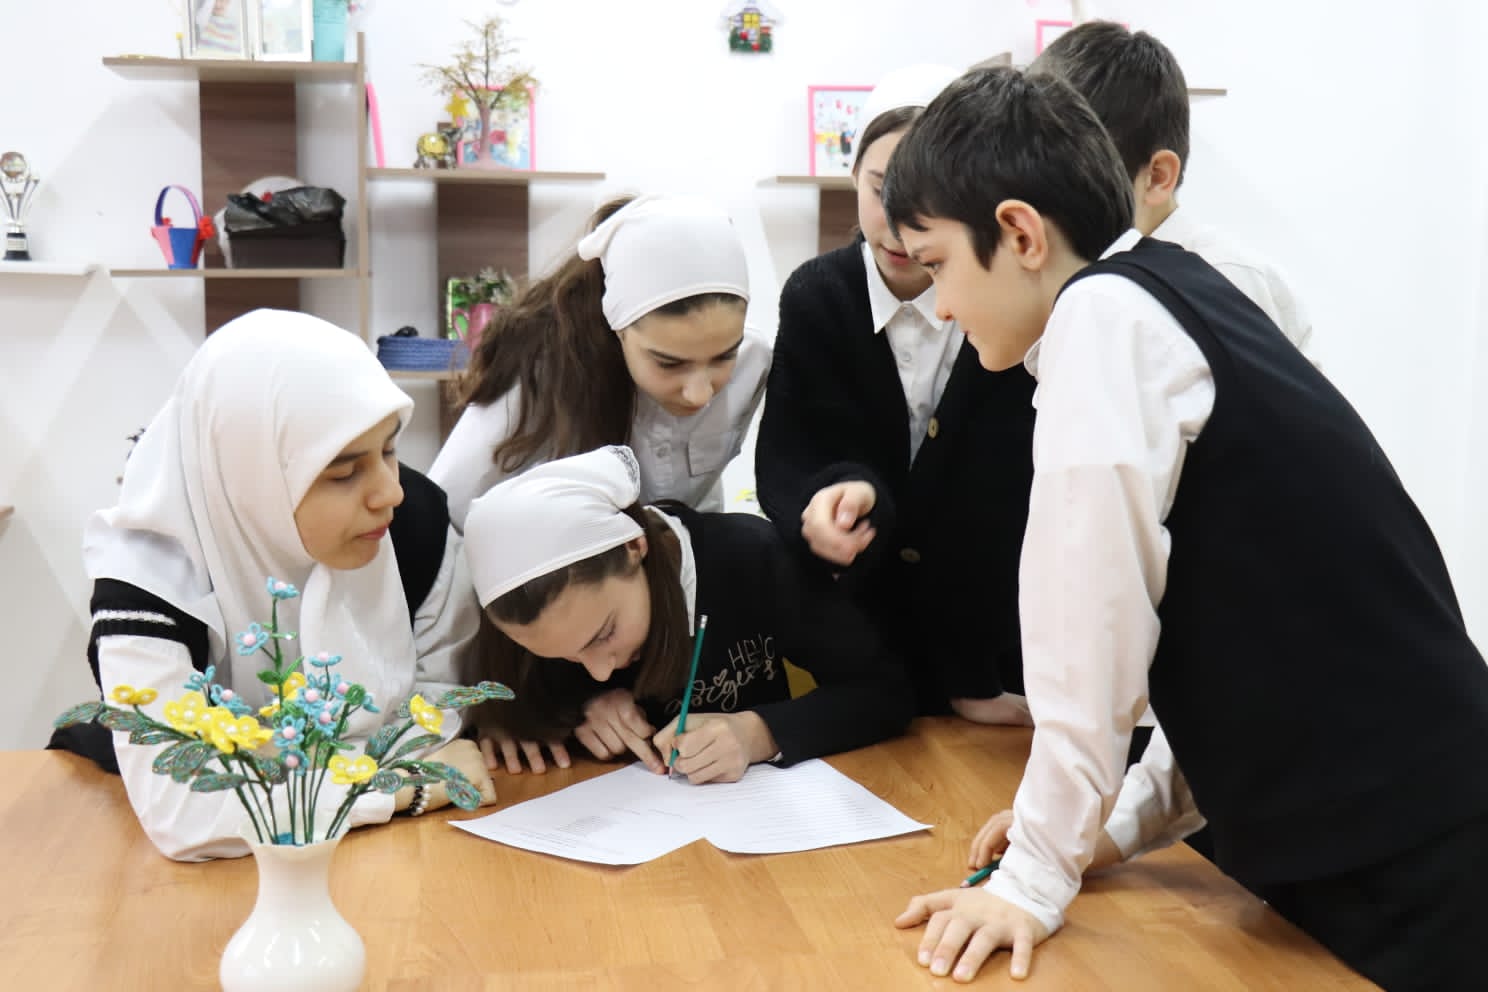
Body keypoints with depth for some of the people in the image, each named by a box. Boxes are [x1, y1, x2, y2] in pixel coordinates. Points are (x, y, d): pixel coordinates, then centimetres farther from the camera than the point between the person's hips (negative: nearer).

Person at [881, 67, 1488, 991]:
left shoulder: (1105, 311, -14)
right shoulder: (1179, 303, 12)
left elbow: (1093, 615, -18)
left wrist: (1037, 874, -10)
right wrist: (1123, 821, 12)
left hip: (1407, 867, -9)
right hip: (1376, 841, 9)